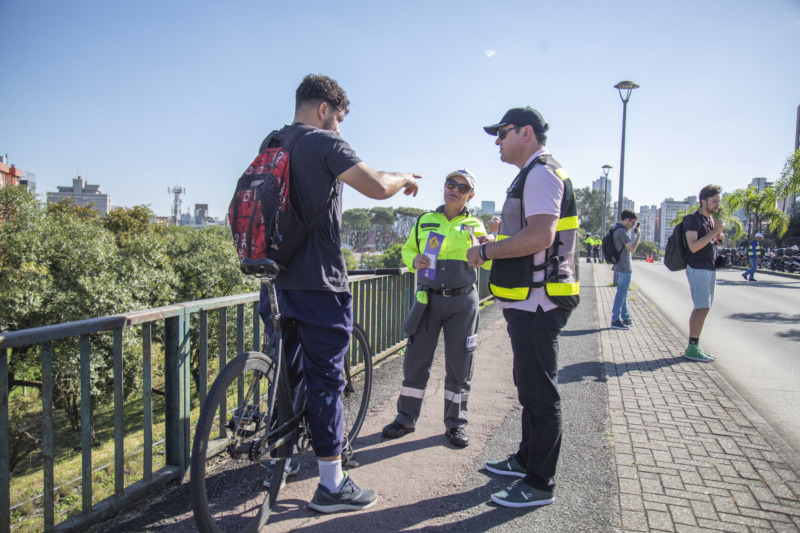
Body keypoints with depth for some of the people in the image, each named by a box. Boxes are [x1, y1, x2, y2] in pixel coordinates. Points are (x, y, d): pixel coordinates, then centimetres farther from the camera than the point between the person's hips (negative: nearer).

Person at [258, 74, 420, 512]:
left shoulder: (270, 144, 14)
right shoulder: (324, 142, -11)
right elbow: (377, 187, -23)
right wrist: (404, 178, -3)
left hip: (277, 279, 8)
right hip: (318, 283, -8)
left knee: (287, 371, 20)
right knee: (325, 379, 0)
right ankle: (331, 485, 11)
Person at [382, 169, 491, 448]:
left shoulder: (474, 225, 7)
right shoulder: (425, 221, 9)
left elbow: (488, 262, 6)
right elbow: (407, 250, 16)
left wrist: (490, 243, -15)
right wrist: (414, 260, -6)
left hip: (462, 302, 0)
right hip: (428, 299, 1)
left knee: (459, 365, 5)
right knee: (416, 360, 4)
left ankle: (455, 423, 20)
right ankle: (405, 418, 20)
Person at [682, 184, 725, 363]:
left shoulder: (711, 219, 17)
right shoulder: (692, 219, -11)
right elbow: (693, 246, -22)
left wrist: (718, 238, 6)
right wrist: (715, 231, -22)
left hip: (710, 269, 9)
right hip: (698, 268, -9)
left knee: (701, 308, 9)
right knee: (703, 308, -13)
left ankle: (694, 347, 14)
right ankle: (692, 349, -10)